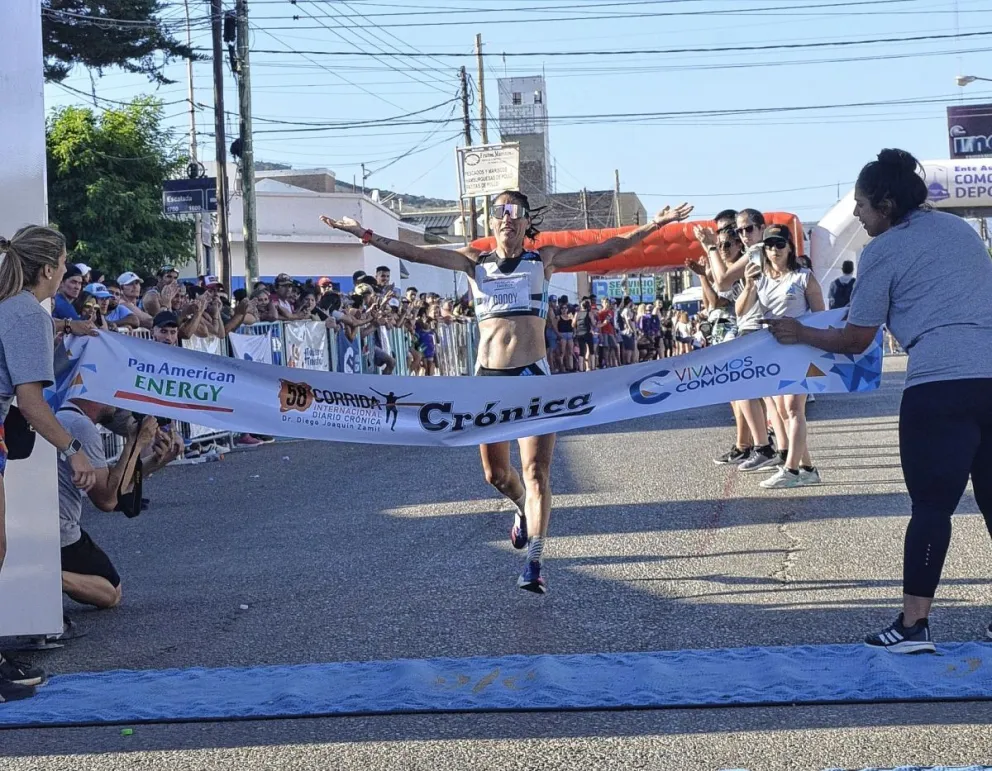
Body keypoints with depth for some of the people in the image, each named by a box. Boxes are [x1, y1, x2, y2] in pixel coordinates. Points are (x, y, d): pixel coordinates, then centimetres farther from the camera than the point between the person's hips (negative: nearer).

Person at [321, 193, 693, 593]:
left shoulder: (543, 260, 5)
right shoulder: (475, 262, 7)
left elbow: (607, 248, 0)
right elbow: (415, 253, 0)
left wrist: (652, 226, -9)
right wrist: (365, 235, -9)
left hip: (533, 376, -2)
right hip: (488, 377, 3)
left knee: (536, 472, -10)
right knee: (495, 473, 15)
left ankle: (533, 565, -10)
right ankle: (524, 511, 47)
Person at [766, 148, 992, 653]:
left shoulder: (881, 252, 2)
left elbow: (854, 341, 6)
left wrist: (799, 334, 21)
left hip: (941, 384, -6)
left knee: (931, 507, -3)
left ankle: (914, 624, -2)